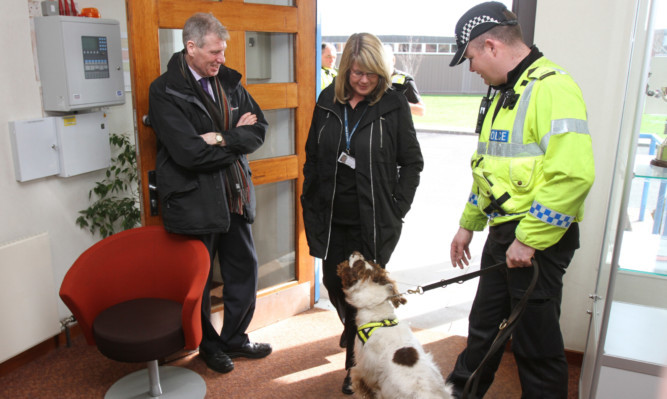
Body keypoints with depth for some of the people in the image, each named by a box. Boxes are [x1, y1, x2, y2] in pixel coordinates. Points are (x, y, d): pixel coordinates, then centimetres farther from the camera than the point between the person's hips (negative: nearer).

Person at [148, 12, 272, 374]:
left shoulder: (229, 82, 6)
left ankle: (234, 338, 38)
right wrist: (237, 137, -11)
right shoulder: (164, 91, -13)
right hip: (194, 204, -6)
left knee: (245, 270, 16)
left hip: (233, 197, 6)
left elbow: (258, 129, 0)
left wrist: (222, 138, -18)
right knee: (198, 281, 12)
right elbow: (189, 153, -23)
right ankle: (208, 345, 36)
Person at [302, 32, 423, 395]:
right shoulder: (328, 101, 3)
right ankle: (356, 334, 47)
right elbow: (312, 155, 10)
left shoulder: (394, 105, -6)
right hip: (333, 217, 4)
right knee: (334, 283, 15)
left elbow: (412, 161, 0)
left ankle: (357, 363, 27)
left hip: (374, 220, -4)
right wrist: (310, 203, 6)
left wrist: (398, 208, -6)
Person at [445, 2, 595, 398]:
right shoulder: (504, 92, 14)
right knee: (483, 326, 22)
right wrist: (468, 224, 23)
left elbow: (573, 175, -27)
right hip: (503, 233, 9)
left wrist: (529, 240, -22)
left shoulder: (552, 87, -18)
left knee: (536, 342, 6)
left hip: (538, 240, -9)